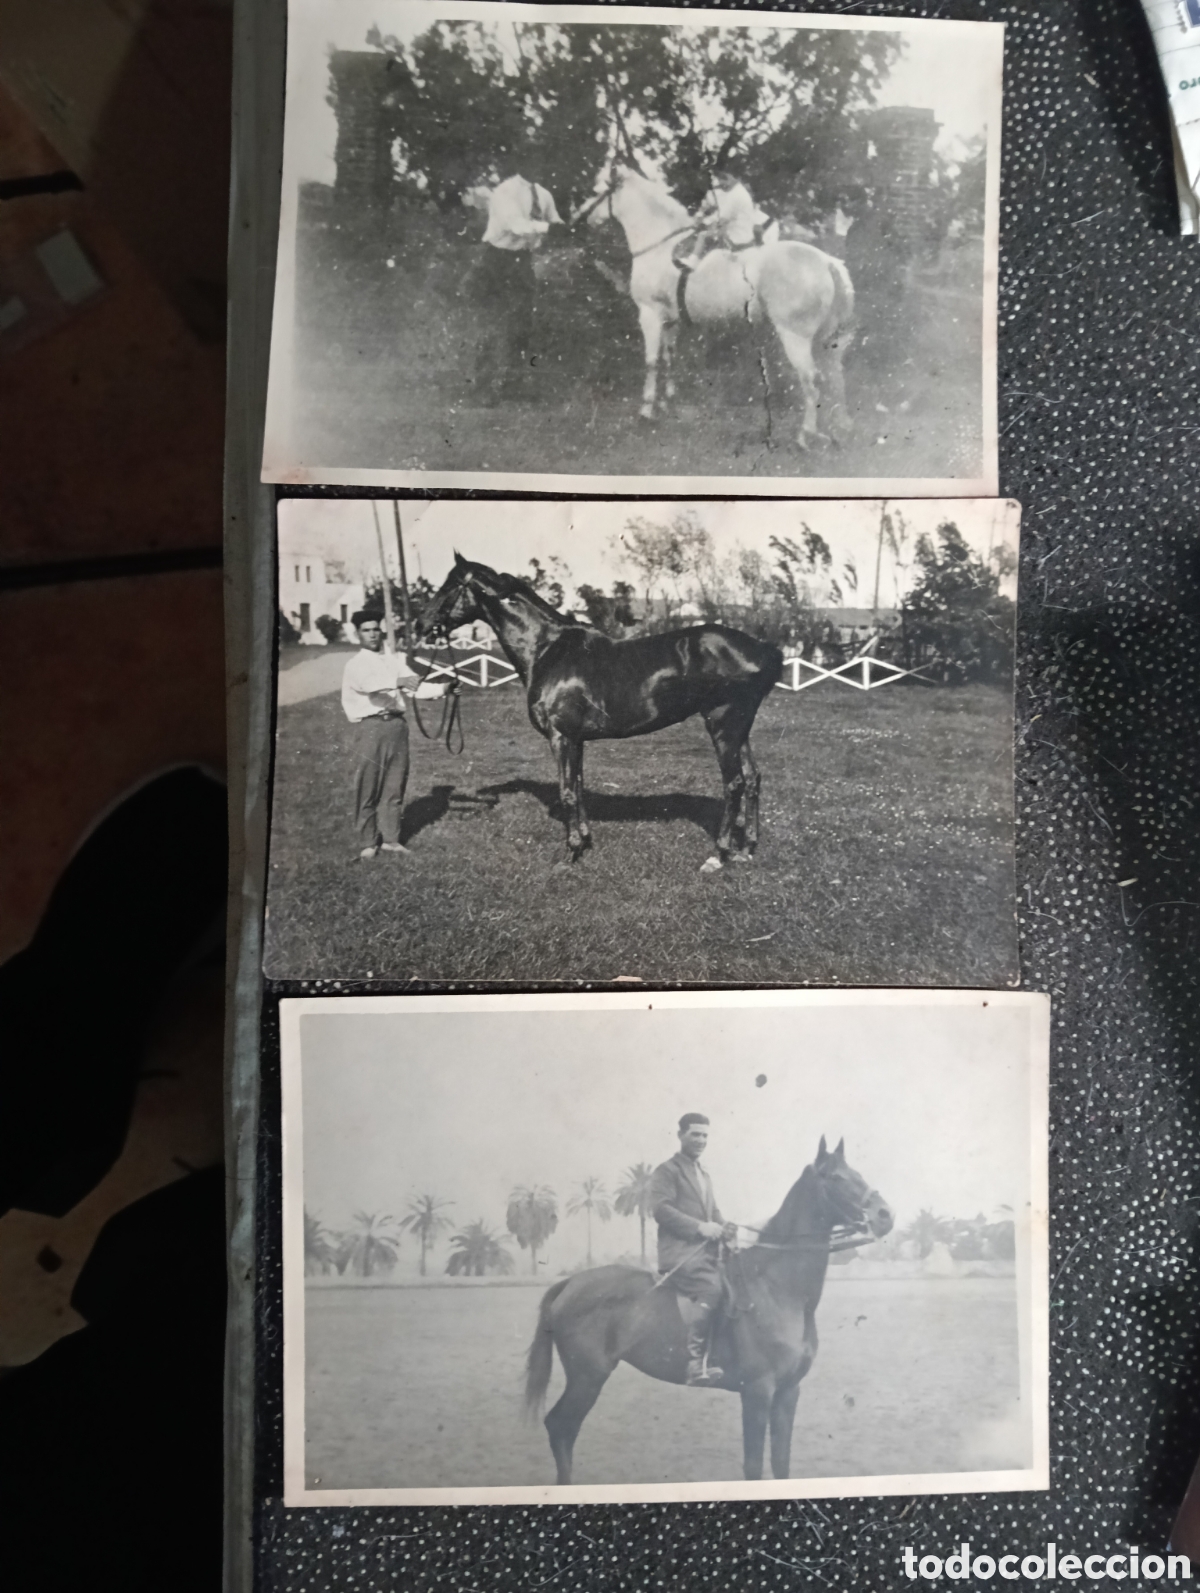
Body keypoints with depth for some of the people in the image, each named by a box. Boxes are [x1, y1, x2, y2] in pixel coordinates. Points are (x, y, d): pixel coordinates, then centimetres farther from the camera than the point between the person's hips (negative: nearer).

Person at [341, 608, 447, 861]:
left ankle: (390, 838, 16)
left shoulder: (394, 660, 15)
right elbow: (372, 684, -22)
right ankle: (369, 842, 7)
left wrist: (442, 689, -11)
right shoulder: (356, 665, -1)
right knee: (368, 787, -2)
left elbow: (415, 686, 6)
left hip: (396, 724, 5)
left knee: (395, 785, 7)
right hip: (371, 726, -5)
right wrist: (401, 681, -38)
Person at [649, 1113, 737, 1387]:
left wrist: (725, 1227, 2)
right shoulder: (667, 1171, -1)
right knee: (712, 1289, -29)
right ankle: (696, 1365, -30)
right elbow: (661, 1209, -13)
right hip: (681, 1253, -9)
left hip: (705, 1252, 9)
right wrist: (700, 1227, -19)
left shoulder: (704, 1175, 26)